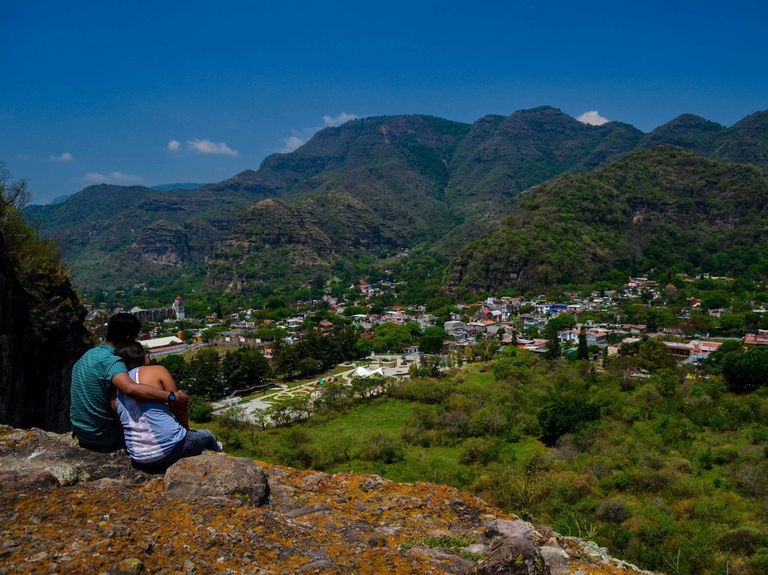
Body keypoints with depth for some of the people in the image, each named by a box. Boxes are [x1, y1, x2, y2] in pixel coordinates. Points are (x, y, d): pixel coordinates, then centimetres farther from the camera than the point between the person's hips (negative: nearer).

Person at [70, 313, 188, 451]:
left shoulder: (88, 355, 5)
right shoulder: (111, 361, -23)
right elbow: (131, 389, -42)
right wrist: (172, 397, -40)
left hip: (80, 433, 8)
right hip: (103, 439, -8)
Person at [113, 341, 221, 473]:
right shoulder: (157, 371, -7)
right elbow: (178, 408, -4)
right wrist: (187, 429, 15)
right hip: (169, 449, -5)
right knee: (207, 436, 27)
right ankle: (217, 451, 57)